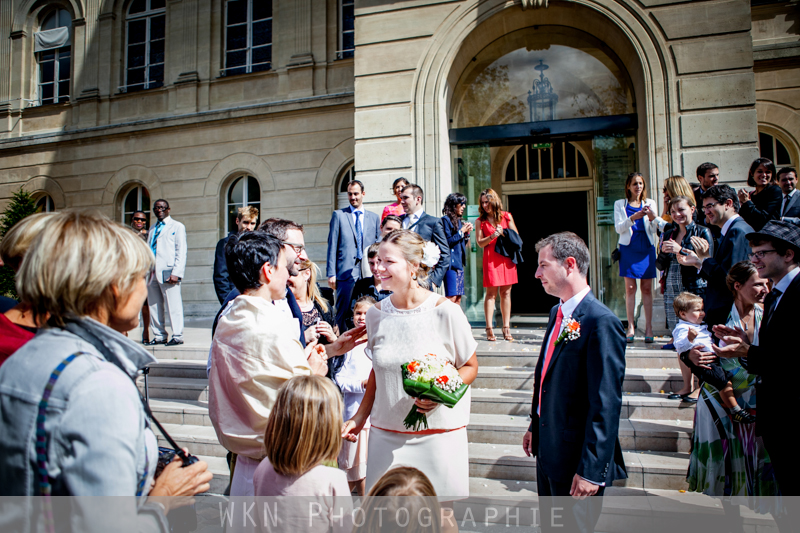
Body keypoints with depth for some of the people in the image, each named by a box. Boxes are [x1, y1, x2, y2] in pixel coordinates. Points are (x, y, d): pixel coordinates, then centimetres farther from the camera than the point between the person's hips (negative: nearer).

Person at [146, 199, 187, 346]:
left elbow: (181, 252, -3)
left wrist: (176, 273, -13)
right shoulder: (152, 229, 23)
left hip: (168, 272, -6)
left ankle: (177, 336, -1)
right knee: (154, 305, 7)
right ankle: (159, 336, 15)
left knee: (173, 305, -6)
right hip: (152, 273, 6)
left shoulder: (177, 227, 5)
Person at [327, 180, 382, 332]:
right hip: (346, 272, -2)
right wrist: (331, 274, -5)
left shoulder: (374, 218, 14)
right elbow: (332, 246, 2)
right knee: (344, 312, -3)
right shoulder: (339, 215, 7)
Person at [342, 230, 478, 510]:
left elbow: (470, 367, -2)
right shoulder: (376, 314, 1)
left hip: (438, 432, -3)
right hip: (386, 433, 3)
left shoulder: (445, 311, -11)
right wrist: (360, 417, 8)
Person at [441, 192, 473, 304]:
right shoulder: (446, 219, -6)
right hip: (450, 263, -9)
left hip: (459, 263, 9)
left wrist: (467, 233, 6)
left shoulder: (459, 220, 19)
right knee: (451, 297, -12)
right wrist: (461, 231, -8)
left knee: (458, 298, 7)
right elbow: (447, 242, -14)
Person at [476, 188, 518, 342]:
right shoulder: (481, 220, 6)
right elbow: (480, 242, 1)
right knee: (491, 293, -5)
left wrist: (503, 233, -5)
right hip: (490, 259, -2)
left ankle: (506, 328, 9)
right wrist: (493, 236, -12)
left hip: (507, 258, 2)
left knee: (506, 293, 4)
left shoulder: (506, 216, 9)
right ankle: (489, 329, -3)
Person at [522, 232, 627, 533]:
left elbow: (606, 404, -23)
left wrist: (591, 470, -21)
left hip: (577, 458, -8)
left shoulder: (601, 322, -23)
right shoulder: (557, 312, 5)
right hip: (547, 449, 8)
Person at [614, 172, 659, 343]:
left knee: (647, 288, -1)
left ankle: (648, 328, 1)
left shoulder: (649, 203, 13)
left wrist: (652, 218, -17)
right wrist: (633, 218, -19)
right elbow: (618, 228, -3)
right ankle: (631, 327, 0)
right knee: (630, 287, -4)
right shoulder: (620, 204, 10)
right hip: (628, 248, -1)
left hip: (647, 248, 1)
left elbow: (655, 229, 5)